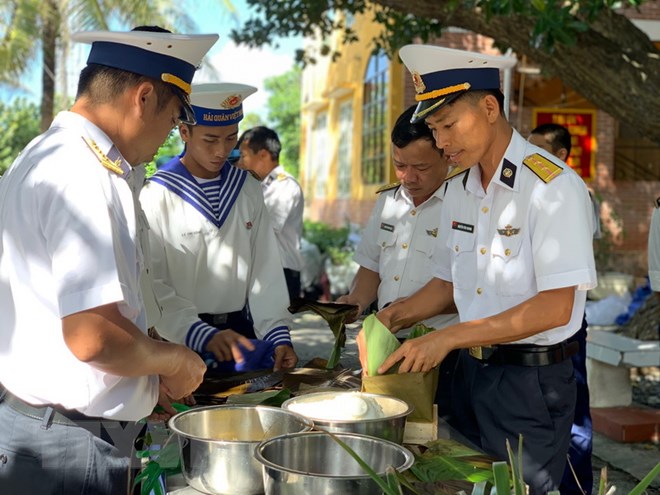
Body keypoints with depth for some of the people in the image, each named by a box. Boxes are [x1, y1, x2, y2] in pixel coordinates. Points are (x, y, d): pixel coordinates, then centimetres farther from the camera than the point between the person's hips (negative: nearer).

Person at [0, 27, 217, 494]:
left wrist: (148, 374, 16)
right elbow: (93, 335, -29)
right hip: (71, 446, -10)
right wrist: (171, 360, -11)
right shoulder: (80, 174, -22)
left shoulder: (47, 156, 10)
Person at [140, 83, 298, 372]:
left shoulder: (249, 190, 4)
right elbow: (152, 284, -14)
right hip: (183, 339, -4)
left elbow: (266, 270, 0)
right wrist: (204, 336, -25)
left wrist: (279, 335, -10)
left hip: (240, 331, 4)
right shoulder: (157, 195, -10)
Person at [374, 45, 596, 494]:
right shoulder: (458, 188, 6)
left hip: (532, 380, -7)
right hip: (470, 372, 7)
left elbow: (556, 306, -23)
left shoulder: (553, 186, -18)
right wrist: (394, 319, -2)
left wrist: (448, 338, -25)